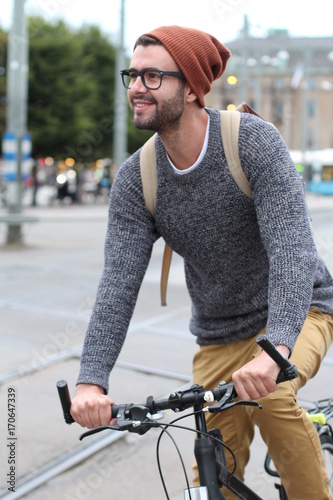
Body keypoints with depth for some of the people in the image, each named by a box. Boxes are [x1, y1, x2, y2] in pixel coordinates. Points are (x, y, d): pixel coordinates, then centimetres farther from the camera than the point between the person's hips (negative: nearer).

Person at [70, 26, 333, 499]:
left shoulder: (254, 141, -22)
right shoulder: (135, 180, -10)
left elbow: (291, 247, -33)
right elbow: (118, 283, -17)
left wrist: (274, 350, -48)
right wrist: (91, 380, -31)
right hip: (219, 338, 4)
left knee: (269, 397, -33)